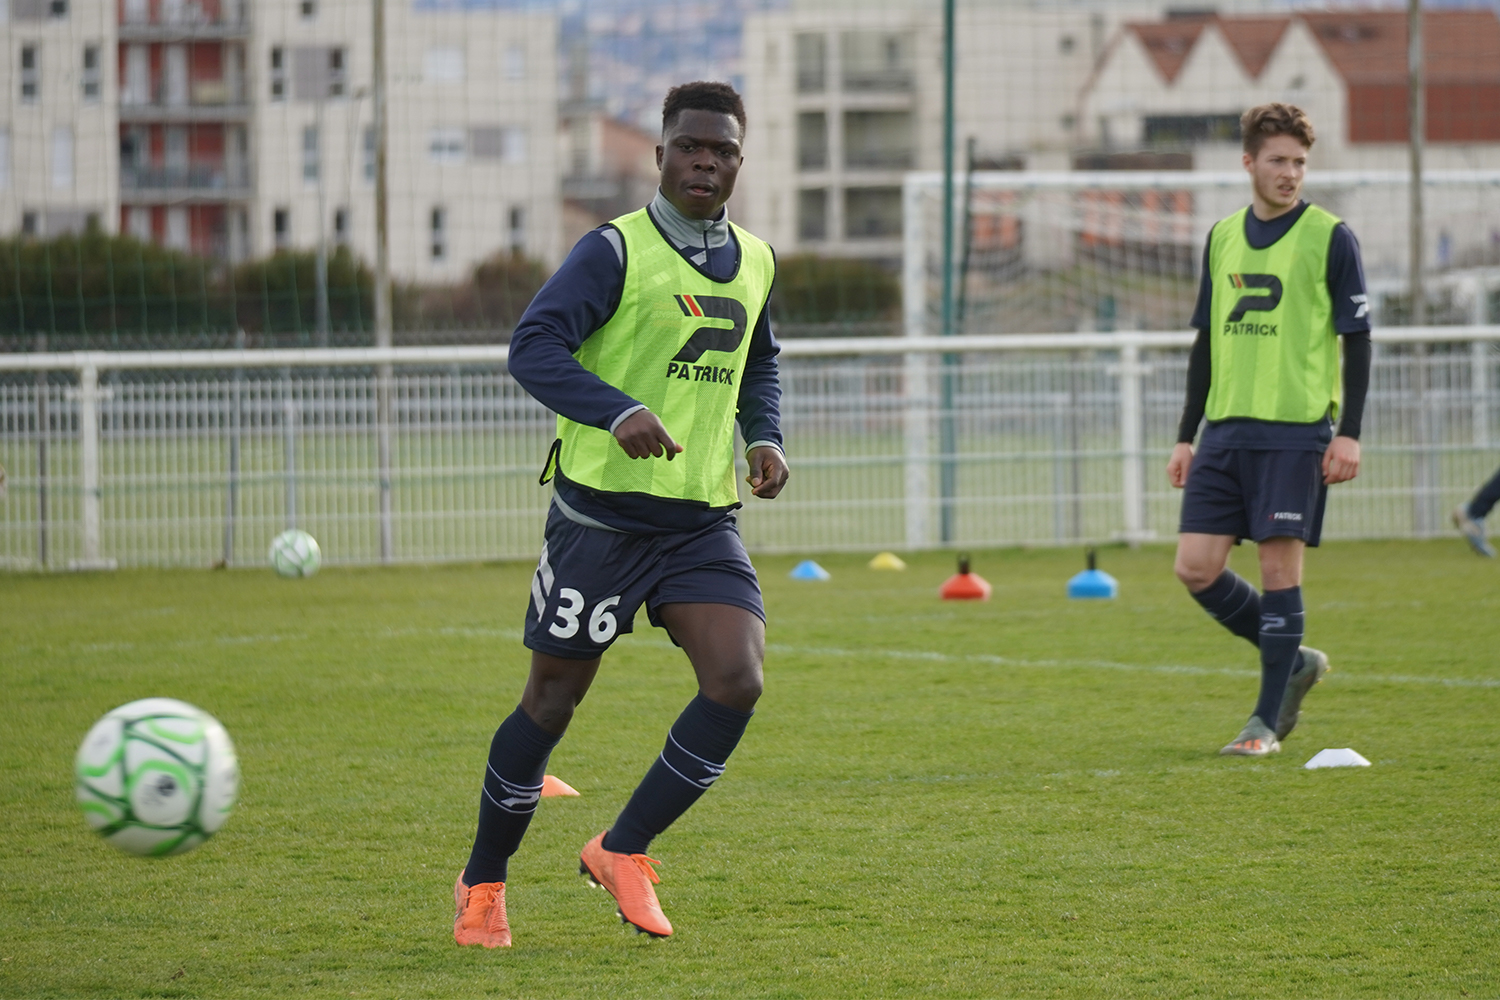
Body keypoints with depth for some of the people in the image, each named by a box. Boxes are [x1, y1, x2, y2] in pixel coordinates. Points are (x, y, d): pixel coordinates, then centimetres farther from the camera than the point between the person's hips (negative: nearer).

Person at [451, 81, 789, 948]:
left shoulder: (755, 263, 10)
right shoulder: (617, 251, -10)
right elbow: (534, 347, -20)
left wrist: (766, 438, 7)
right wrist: (621, 413, -34)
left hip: (704, 518, 5)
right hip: (602, 510, -5)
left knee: (737, 683, -14)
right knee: (555, 698, 3)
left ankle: (624, 852, 3)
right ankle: (484, 884, 21)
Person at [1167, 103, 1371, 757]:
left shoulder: (1329, 238, -1)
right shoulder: (1221, 238, 13)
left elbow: (1357, 340, -3)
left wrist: (1349, 433, -11)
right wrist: (1187, 435, 15)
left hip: (1296, 427, -5)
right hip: (1225, 428, 5)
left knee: (1279, 565, -7)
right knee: (1196, 567, -2)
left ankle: (1268, 718, 1)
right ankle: (1293, 661, 18)